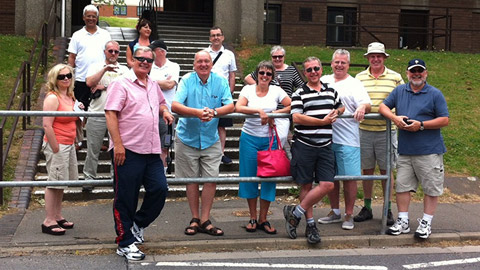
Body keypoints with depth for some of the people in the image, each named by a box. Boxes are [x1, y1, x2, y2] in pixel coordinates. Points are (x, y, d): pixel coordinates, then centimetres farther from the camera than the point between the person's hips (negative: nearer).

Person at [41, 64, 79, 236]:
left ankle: (58, 216, 27)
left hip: (69, 144, 9)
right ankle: (49, 222, 3)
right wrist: (56, 149, -21)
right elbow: (47, 125, -21)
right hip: (57, 145, -9)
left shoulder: (70, 97, 13)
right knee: (55, 182, -4)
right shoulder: (52, 98, -14)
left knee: (61, 182, 15)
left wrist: (79, 110, 12)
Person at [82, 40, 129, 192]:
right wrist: (105, 69, -18)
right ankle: (89, 177, 13)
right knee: (93, 148, 2)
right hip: (97, 113, -1)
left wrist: (104, 86, -7)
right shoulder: (96, 67, 10)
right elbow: (89, 83, -9)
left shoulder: (124, 70, 12)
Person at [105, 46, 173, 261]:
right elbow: (110, 114, -13)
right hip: (127, 150, -7)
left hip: (151, 150, 7)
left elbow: (161, 103, 35)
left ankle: (137, 225, 26)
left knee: (160, 189, 3)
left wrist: (165, 112, 11)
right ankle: (125, 243, 13)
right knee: (126, 198, 2)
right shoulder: (121, 84, -6)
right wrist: (118, 144, -20)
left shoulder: (153, 86, 16)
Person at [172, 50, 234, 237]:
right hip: (188, 138, -1)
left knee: (211, 179, -1)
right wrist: (198, 113, -33)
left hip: (211, 139, 1)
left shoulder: (220, 81, -2)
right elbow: (175, 106, -18)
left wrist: (214, 112, -30)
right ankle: (195, 219, 21)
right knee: (191, 179, 8)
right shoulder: (186, 80, -7)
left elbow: (230, 106, -10)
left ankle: (205, 220, 11)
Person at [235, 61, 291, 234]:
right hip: (250, 138, -1)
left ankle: (263, 219, 13)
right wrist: (259, 111, -22)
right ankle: (252, 218, 16)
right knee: (249, 177, 3)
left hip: (269, 140, 1)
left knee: (269, 177, 1)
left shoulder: (276, 91, 4)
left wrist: (275, 113, -8)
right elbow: (238, 108, -14)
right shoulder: (248, 89, 1)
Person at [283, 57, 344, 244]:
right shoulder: (299, 94, 0)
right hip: (304, 145, -4)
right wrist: (322, 121, -14)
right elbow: (296, 118, -13)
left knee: (327, 185, -6)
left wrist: (336, 113, 10)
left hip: (325, 146, 4)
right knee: (306, 185, 4)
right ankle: (310, 224, 17)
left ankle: (295, 213, 7)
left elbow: (341, 107, 33)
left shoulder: (331, 92, 15)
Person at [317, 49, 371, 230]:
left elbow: (367, 105, -10)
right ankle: (335, 212, 25)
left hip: (347, 140, -4)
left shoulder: (354, 84, 2)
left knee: (349, 177, -3)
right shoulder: (323, 81, 15)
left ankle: (349, 215, 9)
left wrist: (362, 108, -32)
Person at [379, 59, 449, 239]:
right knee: (402, 186, 7)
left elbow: (444, 120, -4)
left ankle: (426, 223, 16)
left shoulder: (435, 94, -1)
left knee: (431, 188, 4)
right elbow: (383, 106, 12)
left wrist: (421, 125, -15)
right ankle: (403, 222, 17)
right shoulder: (399, 91, 11)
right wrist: (394, 118, -8)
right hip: (405, 150, 3)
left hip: (429, 151, -3)